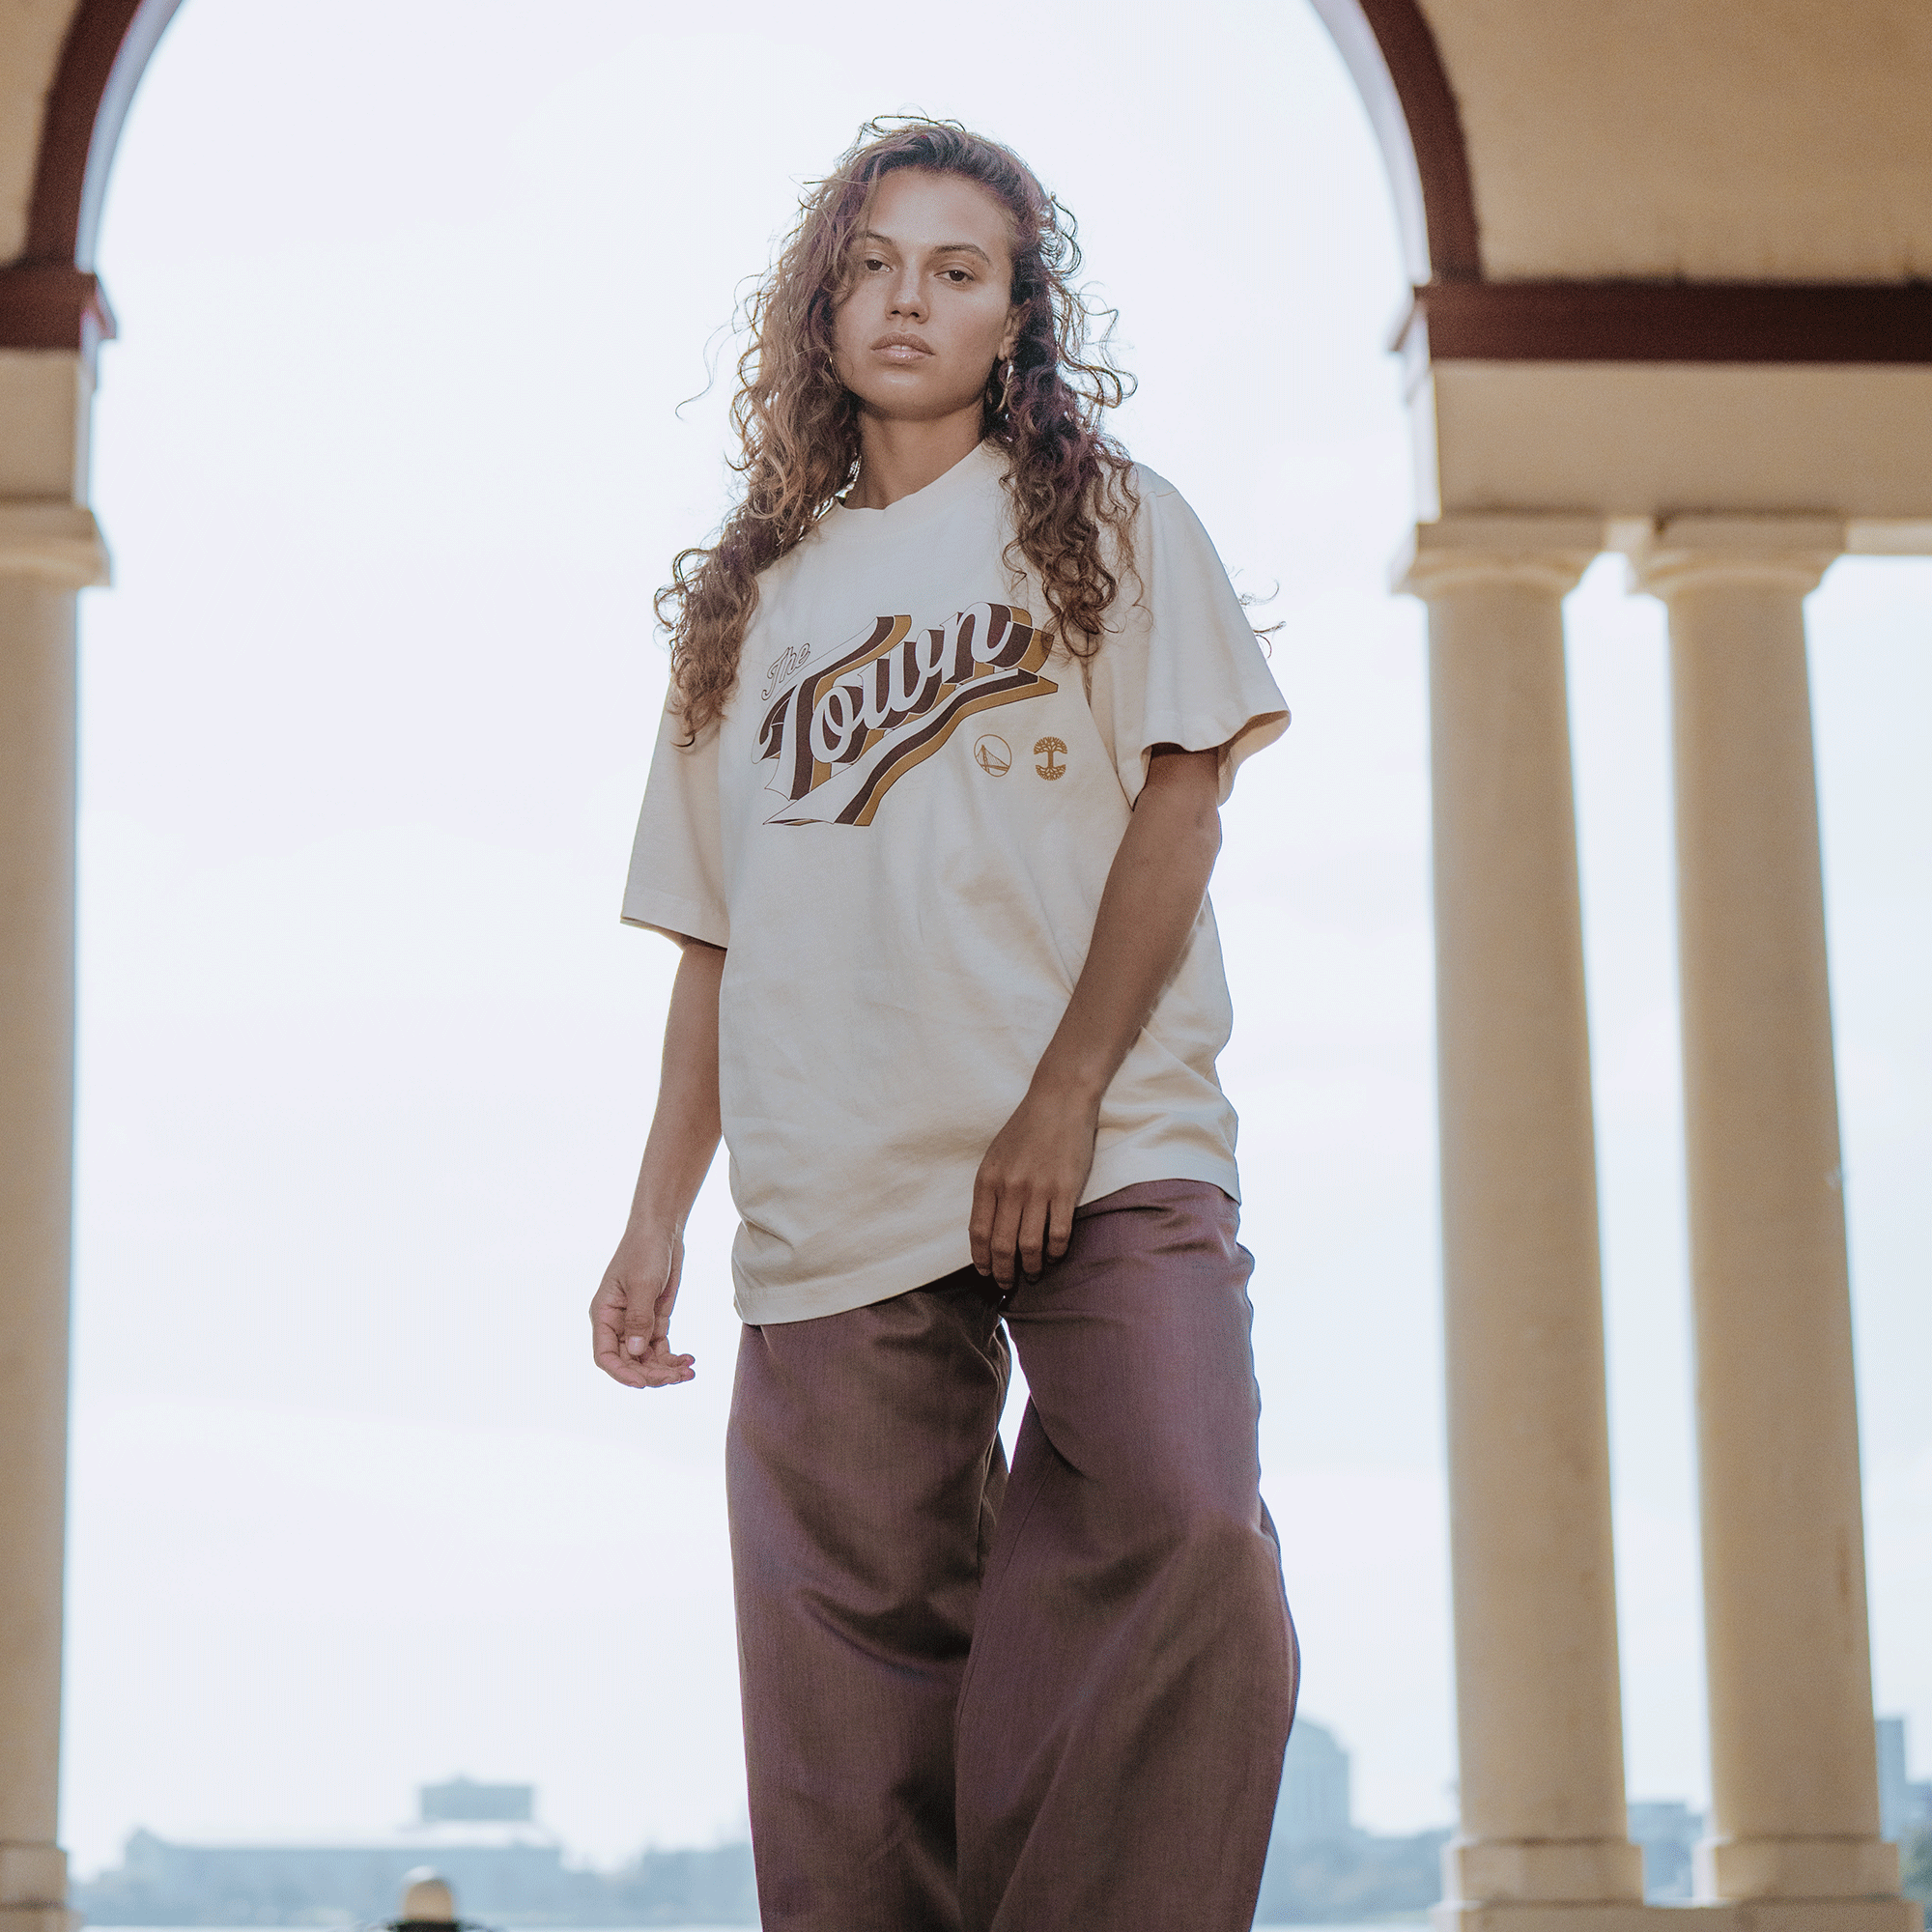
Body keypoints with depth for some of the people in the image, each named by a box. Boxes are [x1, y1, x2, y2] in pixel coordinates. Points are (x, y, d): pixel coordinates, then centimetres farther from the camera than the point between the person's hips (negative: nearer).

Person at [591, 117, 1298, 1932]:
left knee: (1185, 1534, -24)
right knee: (856, 1654, -2)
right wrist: (657, 1219, 12)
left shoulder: (1103, 520, 14)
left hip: (1110, 1164, -3)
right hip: (833, 1203, 3)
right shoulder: (750, 595, 23)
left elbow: (1178, 799, 1)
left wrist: (1068, 1093, -12)